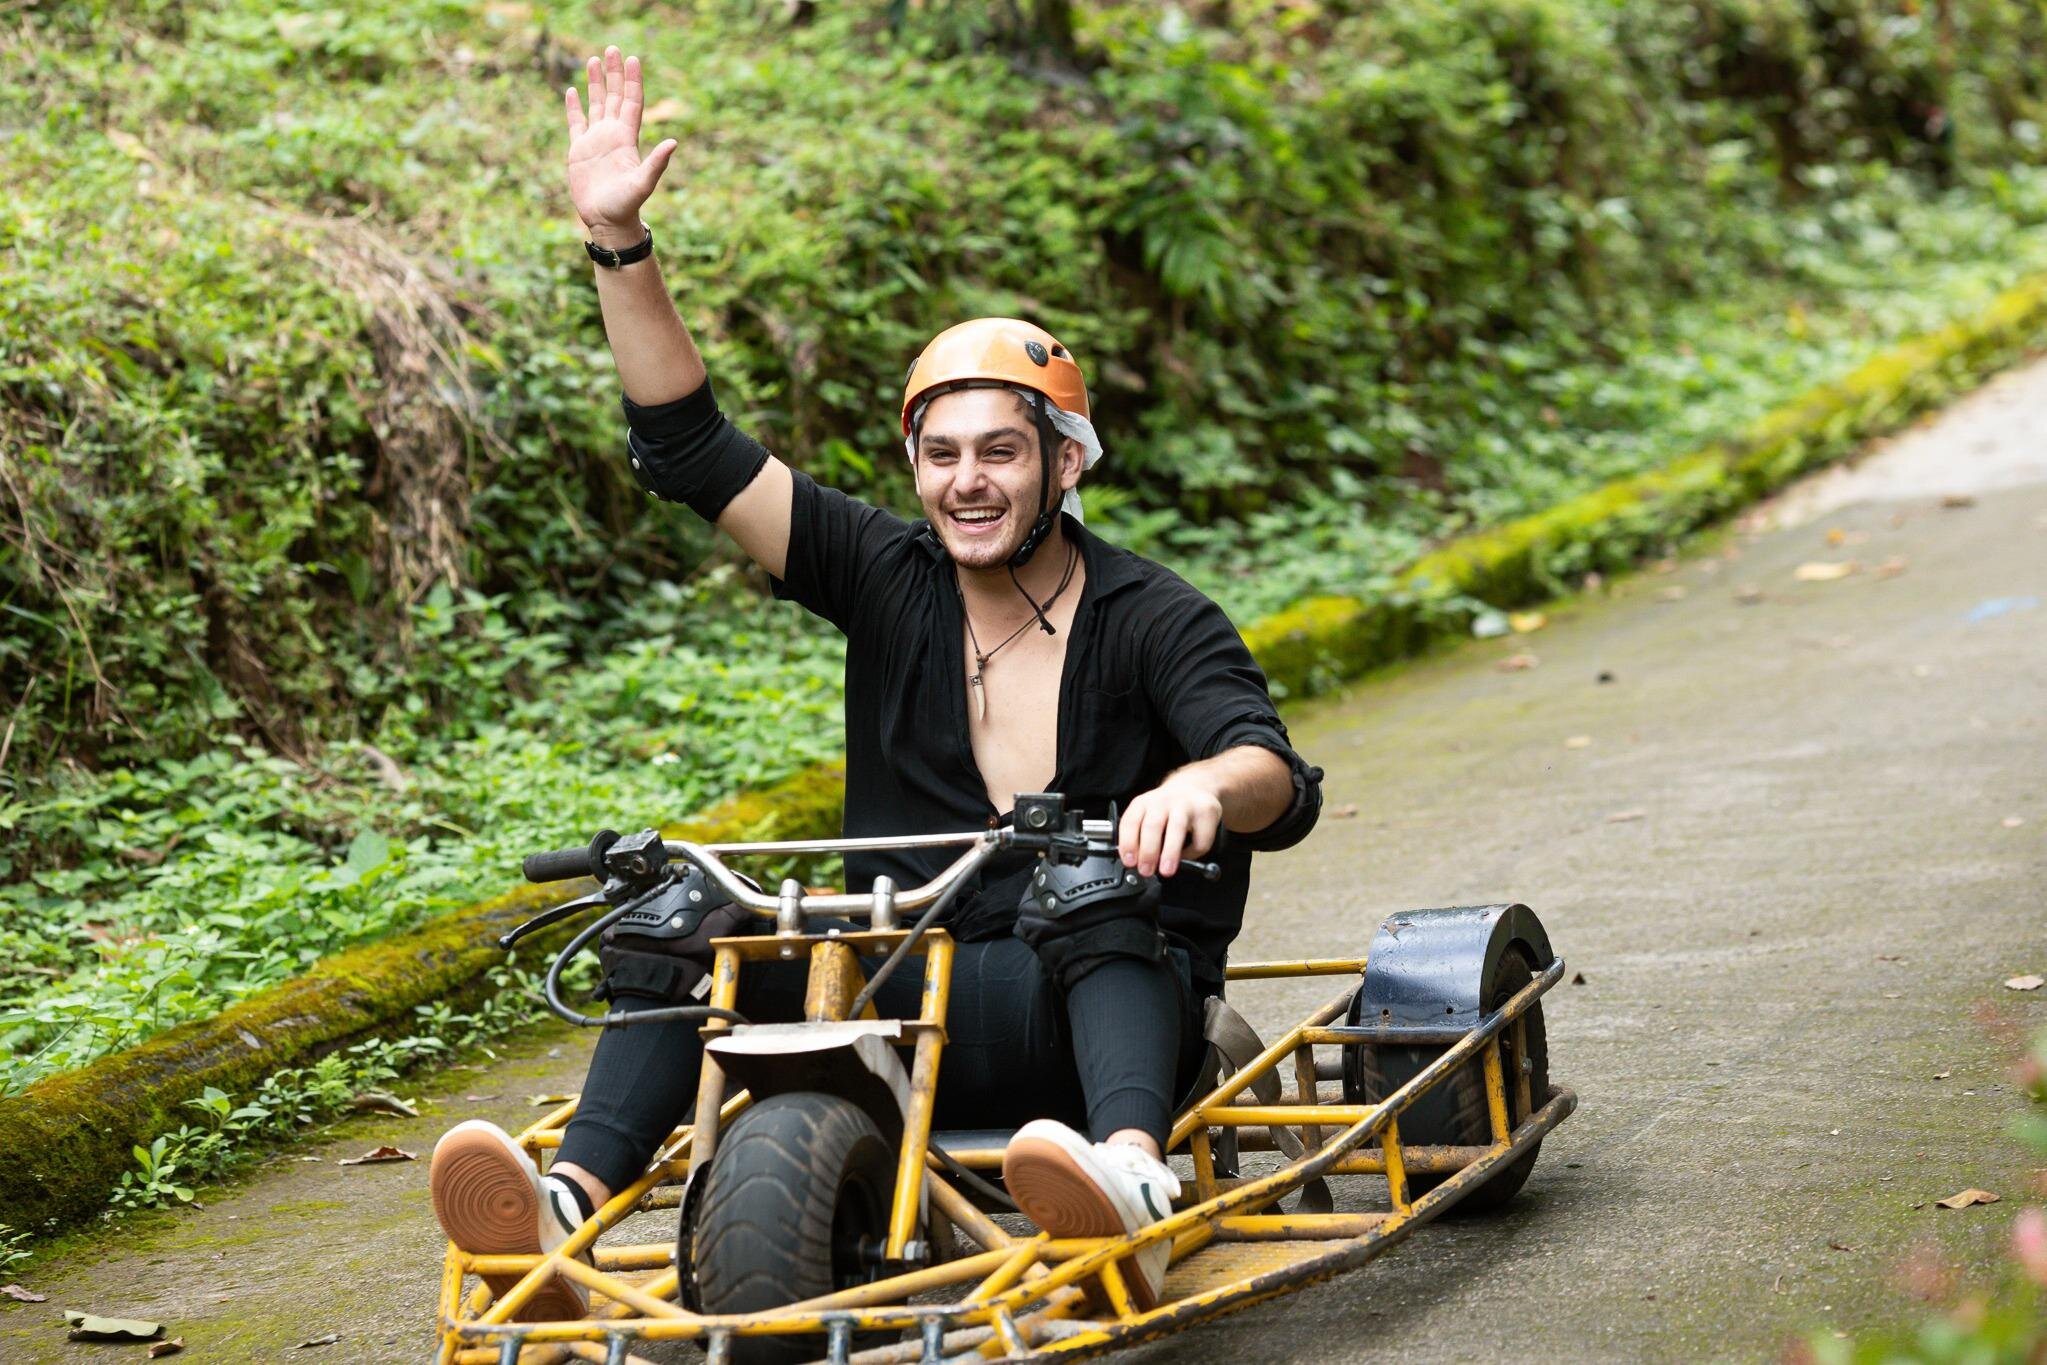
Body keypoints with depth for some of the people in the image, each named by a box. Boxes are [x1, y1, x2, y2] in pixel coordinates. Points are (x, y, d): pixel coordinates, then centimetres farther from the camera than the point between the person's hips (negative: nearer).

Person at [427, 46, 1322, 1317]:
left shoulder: (1151, 619, -4)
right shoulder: (893, 580, 7)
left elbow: (1280, 780, -18)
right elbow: (691, 448, 4)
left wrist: (1204, 786, -44)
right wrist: (621, 245, -5)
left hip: (1097, 1008, -4)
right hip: (917, 1001, 4)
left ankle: (1132, 1175, -60)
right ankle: (570, 1209, -36)